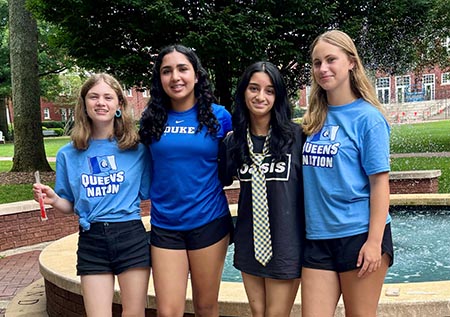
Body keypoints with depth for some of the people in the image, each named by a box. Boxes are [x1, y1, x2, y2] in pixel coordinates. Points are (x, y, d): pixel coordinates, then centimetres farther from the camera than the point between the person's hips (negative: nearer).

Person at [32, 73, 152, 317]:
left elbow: (147, 192, 4)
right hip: (91, 241, 1)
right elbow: (70, 205, 10)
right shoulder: (68, 154, 4)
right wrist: (53, 200, -9)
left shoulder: (137, 148, -2)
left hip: (131, 236, -1)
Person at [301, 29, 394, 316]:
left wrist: (374, 242, -14)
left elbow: (380, 183, -10)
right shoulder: (315, 118, 8)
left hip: (360, 235, -4)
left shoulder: (367, 117, -7)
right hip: (318, 237, 5)